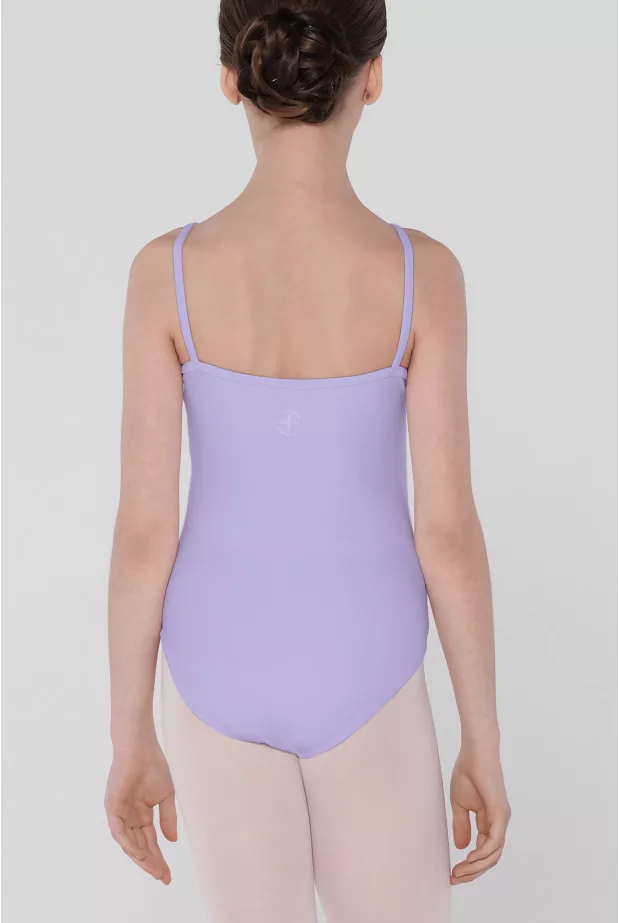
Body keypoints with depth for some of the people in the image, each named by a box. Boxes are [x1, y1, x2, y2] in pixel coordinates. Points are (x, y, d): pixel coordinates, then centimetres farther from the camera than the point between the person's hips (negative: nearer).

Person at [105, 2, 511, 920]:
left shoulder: (166, 271, -15)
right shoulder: (422, 273, -18)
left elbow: (143, 528, -11)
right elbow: (450, 533, -14)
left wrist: (131, 743, 3)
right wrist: (484, 746, -1)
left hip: (222, 672, 2)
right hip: (356, 680, -1)